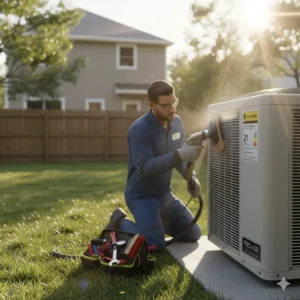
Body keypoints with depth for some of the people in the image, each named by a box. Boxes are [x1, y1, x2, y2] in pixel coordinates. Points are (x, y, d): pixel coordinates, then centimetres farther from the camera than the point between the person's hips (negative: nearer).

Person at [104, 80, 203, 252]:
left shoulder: (177, 122, -1)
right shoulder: (139, 129, -24)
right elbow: (145, 168, -33)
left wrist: (191, 177, -11)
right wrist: (179, 155, -41)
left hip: (165, 194, 7)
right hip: (142, 196, -7)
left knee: (193, 235, 11)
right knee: (156, 246, -19)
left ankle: (155, 222, 30)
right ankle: (121, 222, 7)